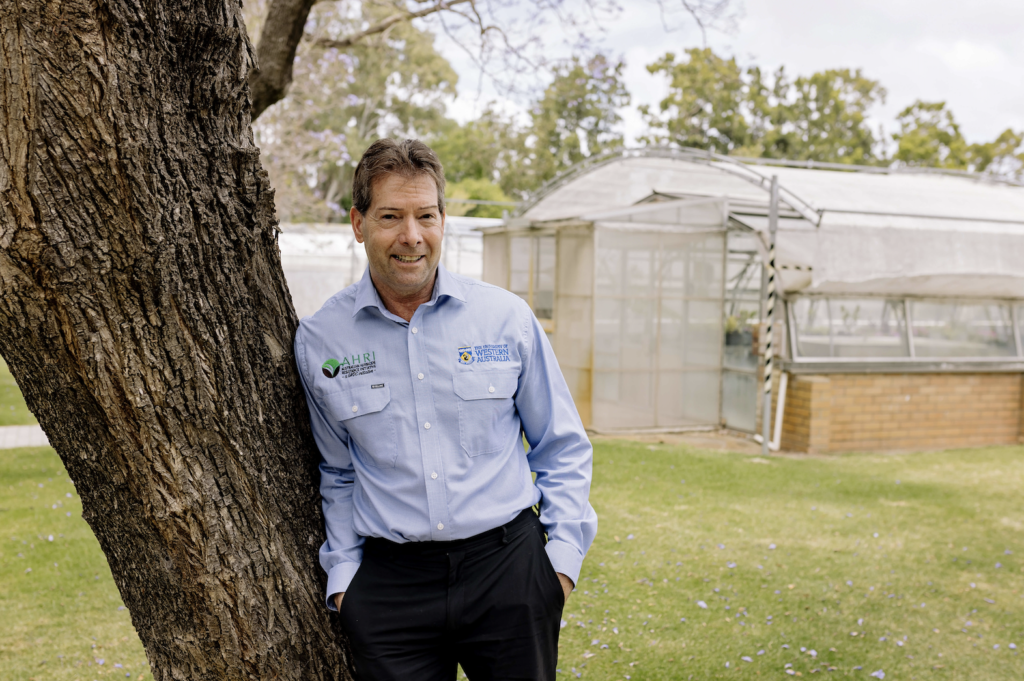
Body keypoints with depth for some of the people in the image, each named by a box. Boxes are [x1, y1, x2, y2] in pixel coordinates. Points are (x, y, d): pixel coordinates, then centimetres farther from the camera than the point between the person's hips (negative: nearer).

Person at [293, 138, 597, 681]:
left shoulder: (507, 318, -2)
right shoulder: (318, 341, 0)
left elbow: (562, 449, 7)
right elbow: (337, 472, 12)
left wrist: (564, 554, 0)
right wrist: (342, 572, 5)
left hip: (508, 569, 0)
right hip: (387, 586, 0)